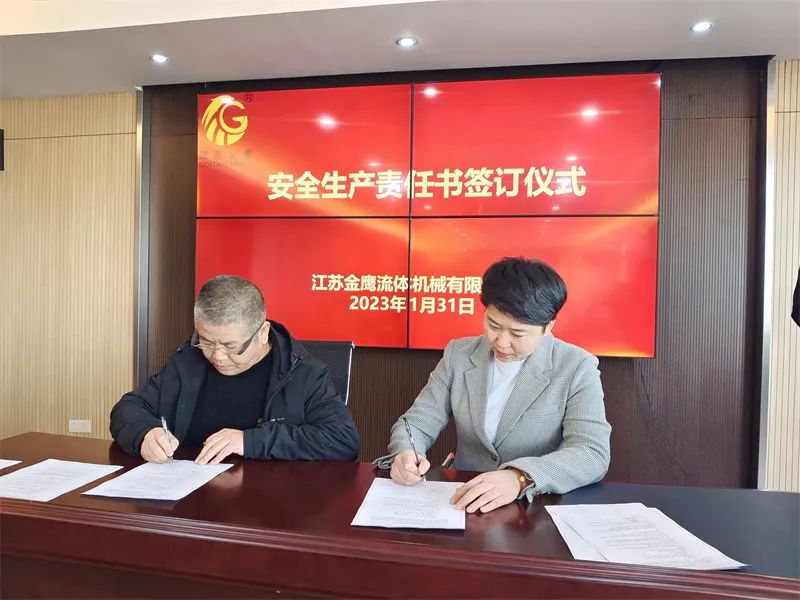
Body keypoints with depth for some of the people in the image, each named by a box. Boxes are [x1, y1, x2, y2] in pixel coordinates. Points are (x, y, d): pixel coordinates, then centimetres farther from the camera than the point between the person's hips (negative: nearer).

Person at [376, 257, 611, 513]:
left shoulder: (577, 368, -8)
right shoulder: (458, 355, 1)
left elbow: (593, 454, -17)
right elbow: (419, 422, 2)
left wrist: (519, 478, -33)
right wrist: (405, 454, -21)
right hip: (463, 506, 1)